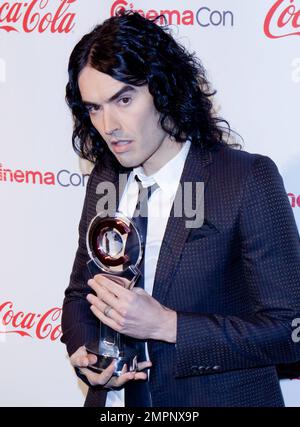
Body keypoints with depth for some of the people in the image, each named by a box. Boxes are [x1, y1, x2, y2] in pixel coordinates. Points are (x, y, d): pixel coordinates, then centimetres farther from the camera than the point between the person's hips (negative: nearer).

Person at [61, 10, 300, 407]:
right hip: (113, 399, 5)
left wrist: (166, 325, -25)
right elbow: (79, 293, 10)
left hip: (218, 396, -4)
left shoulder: (249, 179, -18)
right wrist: (83, 354, -9)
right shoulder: (103, 180, 0)